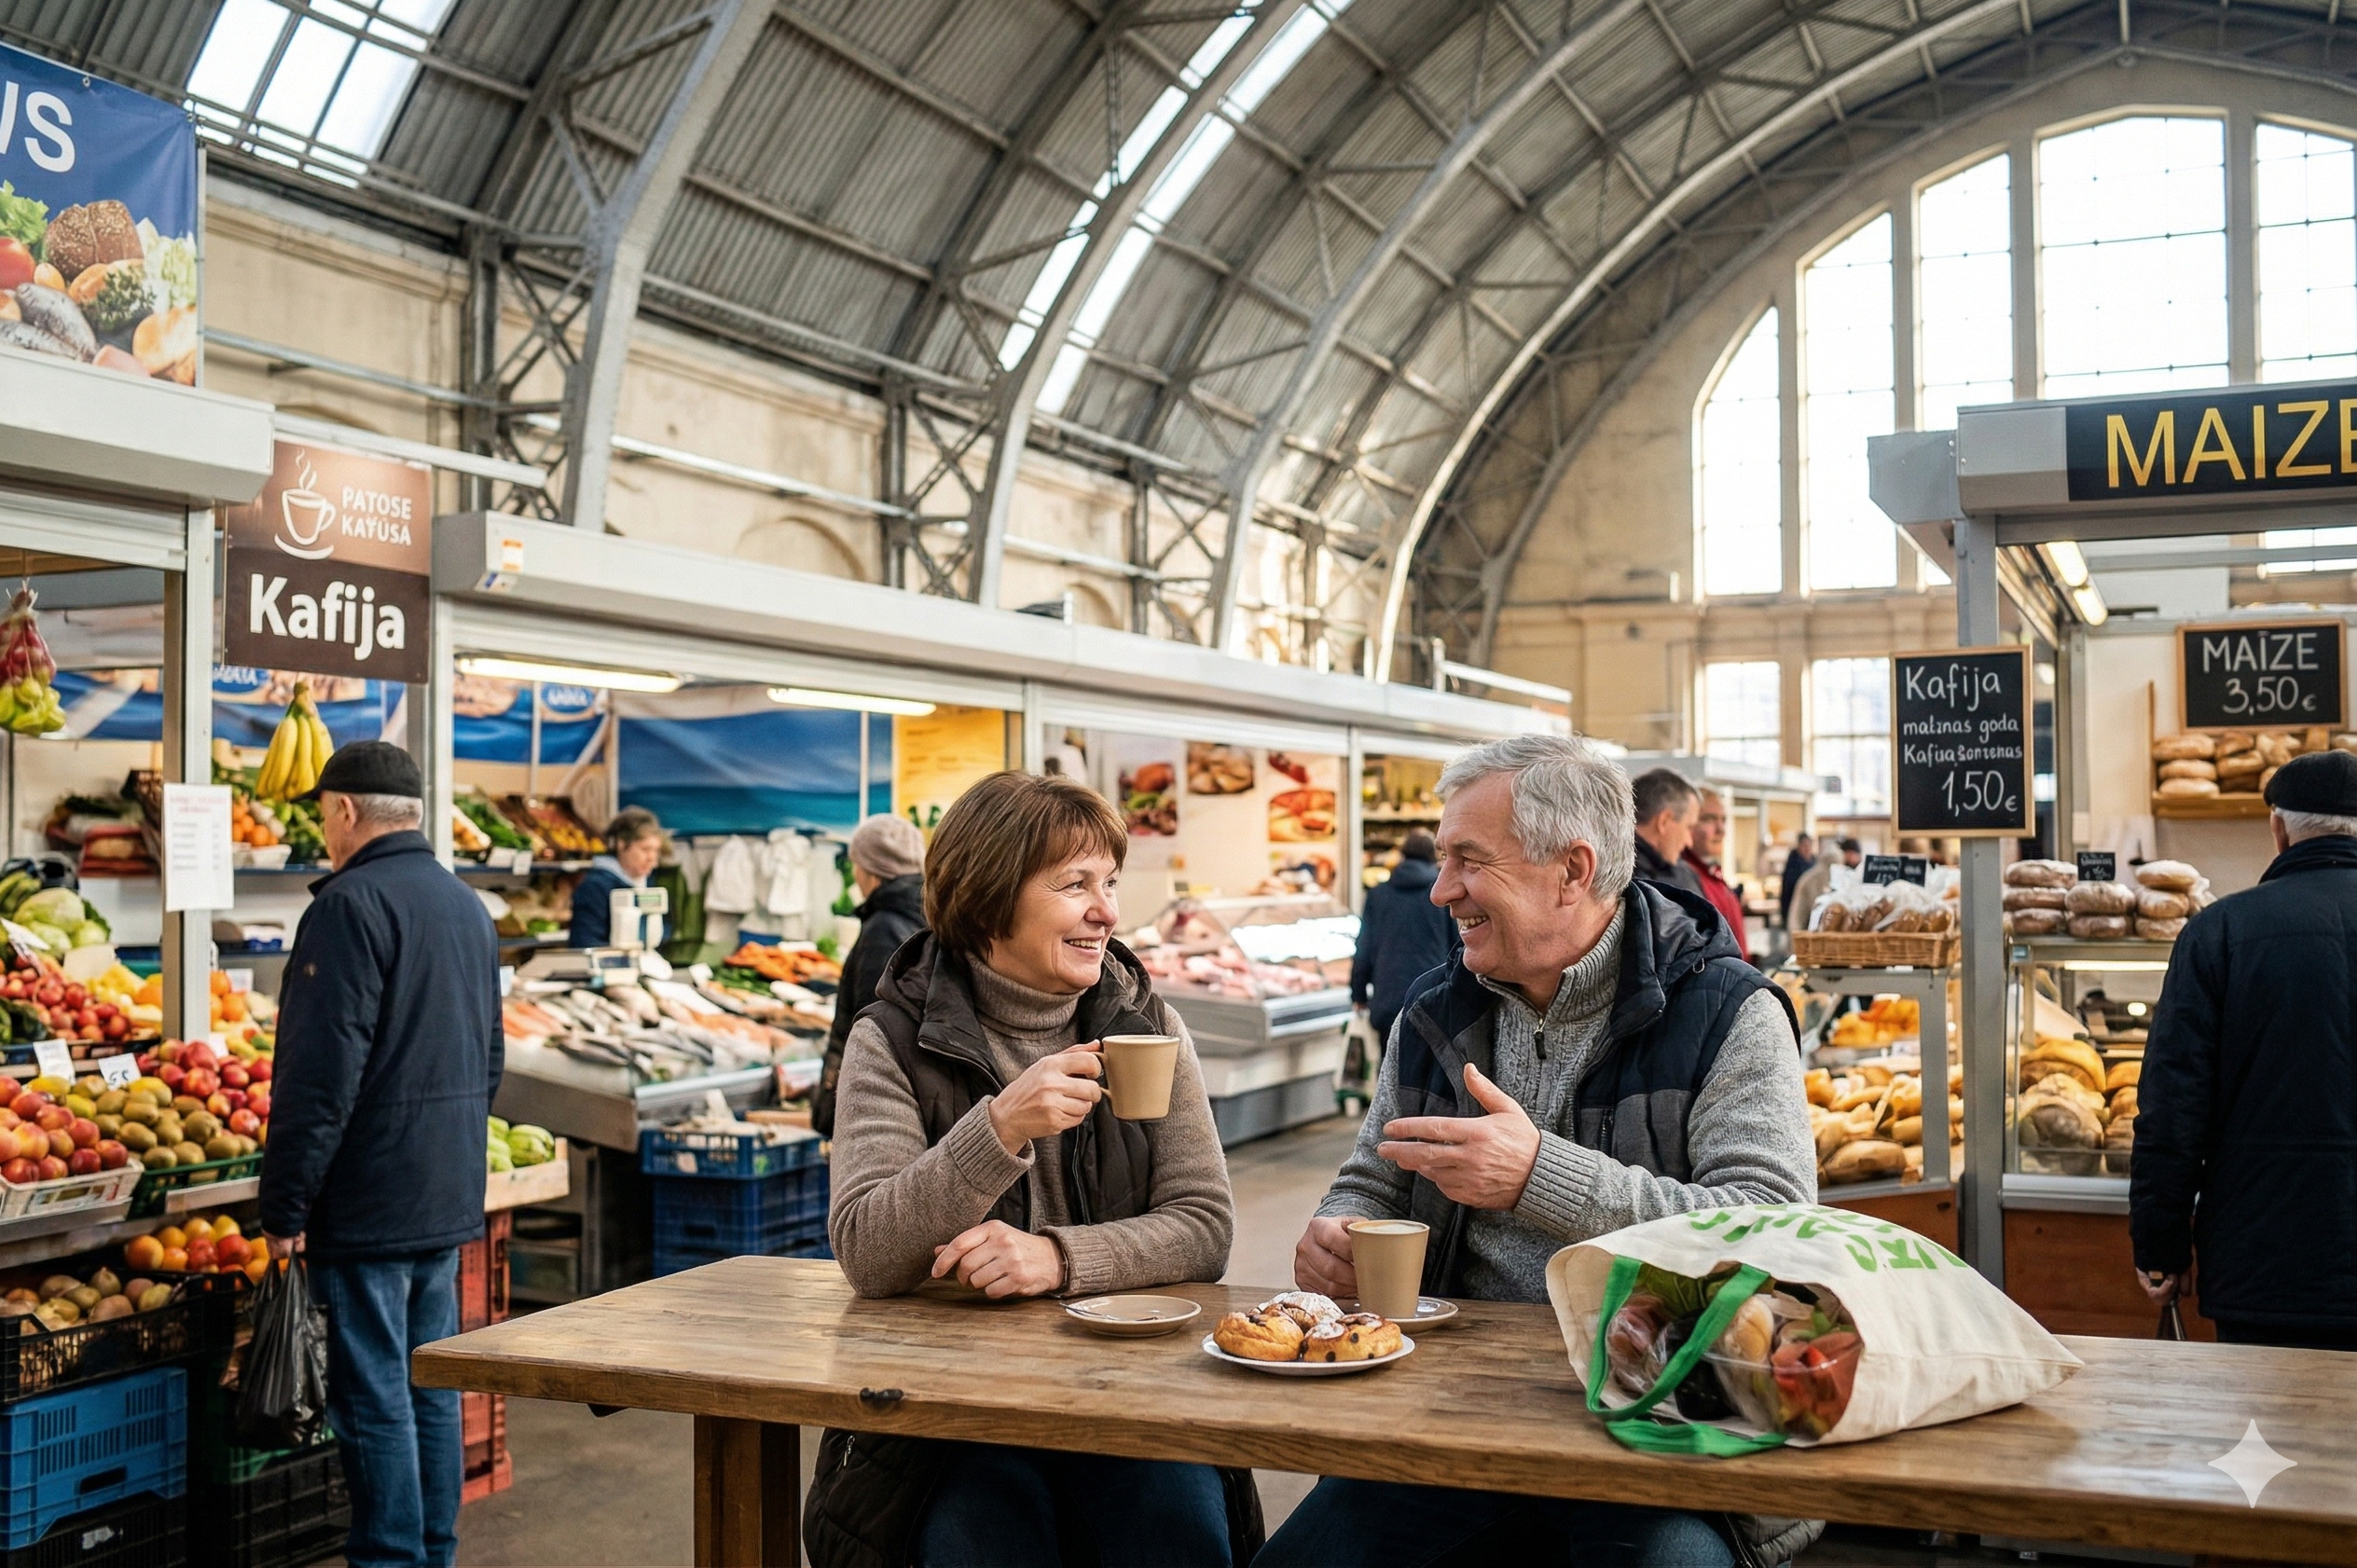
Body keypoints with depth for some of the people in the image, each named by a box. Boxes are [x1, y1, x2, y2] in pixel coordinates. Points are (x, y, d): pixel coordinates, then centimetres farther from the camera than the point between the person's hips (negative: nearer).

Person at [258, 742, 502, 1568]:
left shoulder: (352, 905, -15)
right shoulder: (468, 907, 13)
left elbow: (320, 1074, -19)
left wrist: (285, 1203, -14)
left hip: (368, 1203, -8)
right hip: (450, 1196, 9)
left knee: (374, 1397, -1)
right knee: (432, 1387, 15)